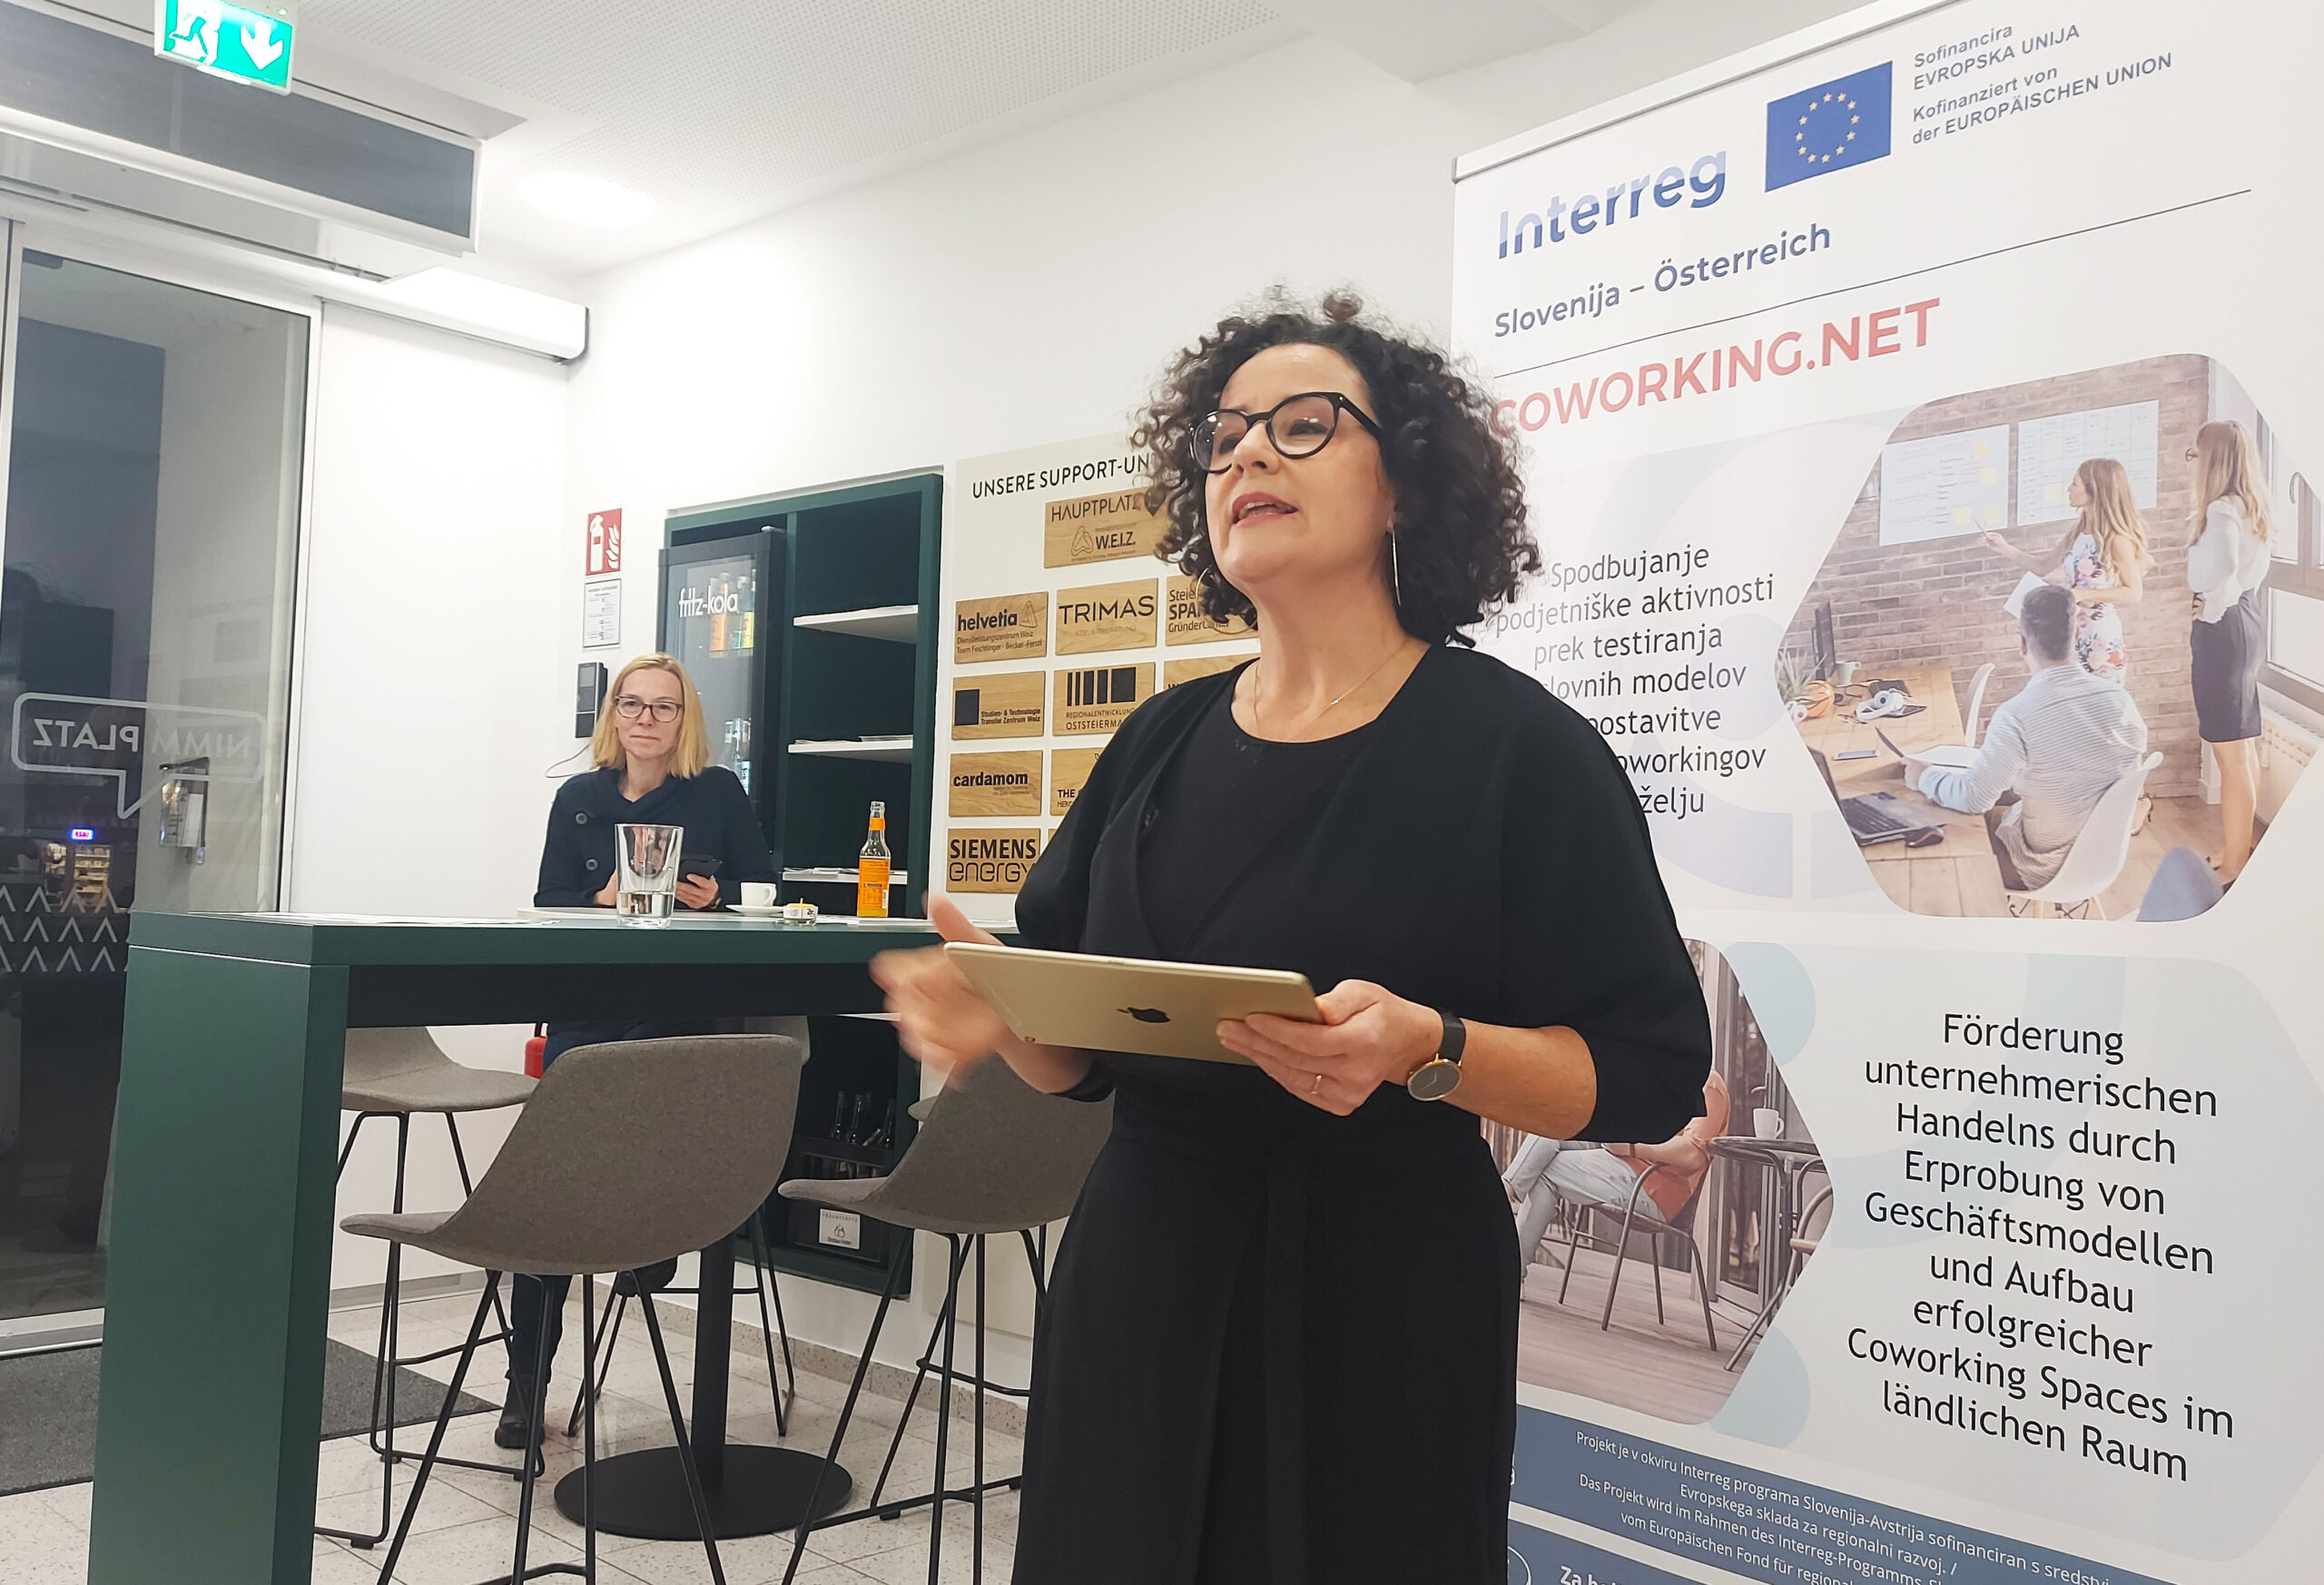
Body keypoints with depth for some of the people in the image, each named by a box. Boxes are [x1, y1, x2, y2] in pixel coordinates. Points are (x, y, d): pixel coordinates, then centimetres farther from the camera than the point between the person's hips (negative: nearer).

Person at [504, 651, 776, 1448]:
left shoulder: (719, 793, 4)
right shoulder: (578, 798, 10)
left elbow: (765, 889, 5)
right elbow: (547, 904, 6)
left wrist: (717, 896, -16)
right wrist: (604, 899, -14)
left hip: (679, 1013, -2)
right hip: (585, 1013, 2)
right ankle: (526, 1381, 8)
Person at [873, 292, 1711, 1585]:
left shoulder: (1517, 746, -9)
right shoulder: (1165, 740, 6)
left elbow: (1654, 1072, -10)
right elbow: (1083, 1050, 9)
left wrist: (1424, 1049, -26)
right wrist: (1000, 1006, -12)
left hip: (1381, 1312, -4)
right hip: (1139, 1284, 5)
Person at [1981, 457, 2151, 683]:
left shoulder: (2117, 539, -15)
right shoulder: (2077, 532, 7)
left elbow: (2133, 593, -16)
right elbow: (2043, 567, 17)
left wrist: (2084, 594, -25)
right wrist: (2005, 549, 7)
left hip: (2102, 641, -7)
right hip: (2072, 636, 7)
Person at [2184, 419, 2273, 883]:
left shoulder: (2223, 510, -18)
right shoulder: (2247, 507, 11)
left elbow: (2221, 570, -37)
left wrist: (2212, 611, -19)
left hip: (2222, 630, -10)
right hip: (2243, 623, 10)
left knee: (2230, 753, -4)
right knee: (2238, 749, 17)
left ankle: (2233, 867, 3)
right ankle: (2237, 850, 28)